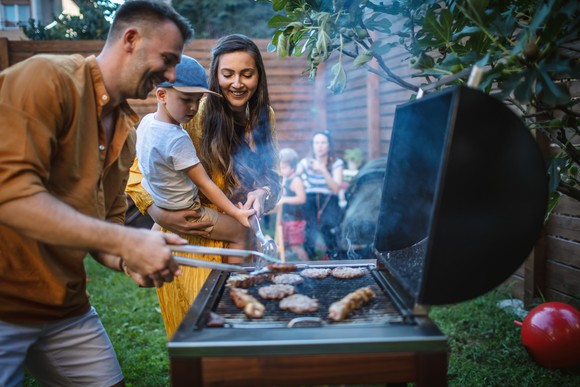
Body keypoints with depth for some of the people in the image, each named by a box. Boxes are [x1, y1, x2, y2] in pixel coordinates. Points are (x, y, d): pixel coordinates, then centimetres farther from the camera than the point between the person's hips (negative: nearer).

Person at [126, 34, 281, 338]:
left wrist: (263, 194, -16)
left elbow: (272, 177, 6)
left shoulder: (263, 118, 3)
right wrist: (161, 215, -29)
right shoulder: (193, 116, -15)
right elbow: (138, 174, -14)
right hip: (191, 241, -5)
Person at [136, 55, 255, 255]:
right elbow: (204, 184, -25)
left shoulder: (147, 121, -5)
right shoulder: (178, 140, -30)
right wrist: (236, 213, -20)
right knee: (240, 231, -1)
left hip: (158, 206, 9)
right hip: (183, 214, -9)